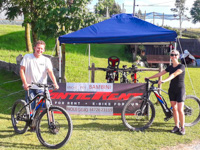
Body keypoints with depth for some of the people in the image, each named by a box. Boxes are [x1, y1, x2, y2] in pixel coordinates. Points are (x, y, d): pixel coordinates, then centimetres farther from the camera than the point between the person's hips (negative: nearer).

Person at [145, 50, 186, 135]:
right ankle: (176, 126, 16)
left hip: (180, 90, -5)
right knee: (174, 109, 7)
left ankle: (182, 128, 5)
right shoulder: (170, 67, 7)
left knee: (180, 110, -8)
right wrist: (149, 78, 4)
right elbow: (160, 74, 9)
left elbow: (173, 75, -27)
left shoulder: (181, 66, -12)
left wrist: (164, 81, -40)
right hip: (172, 90, 6)